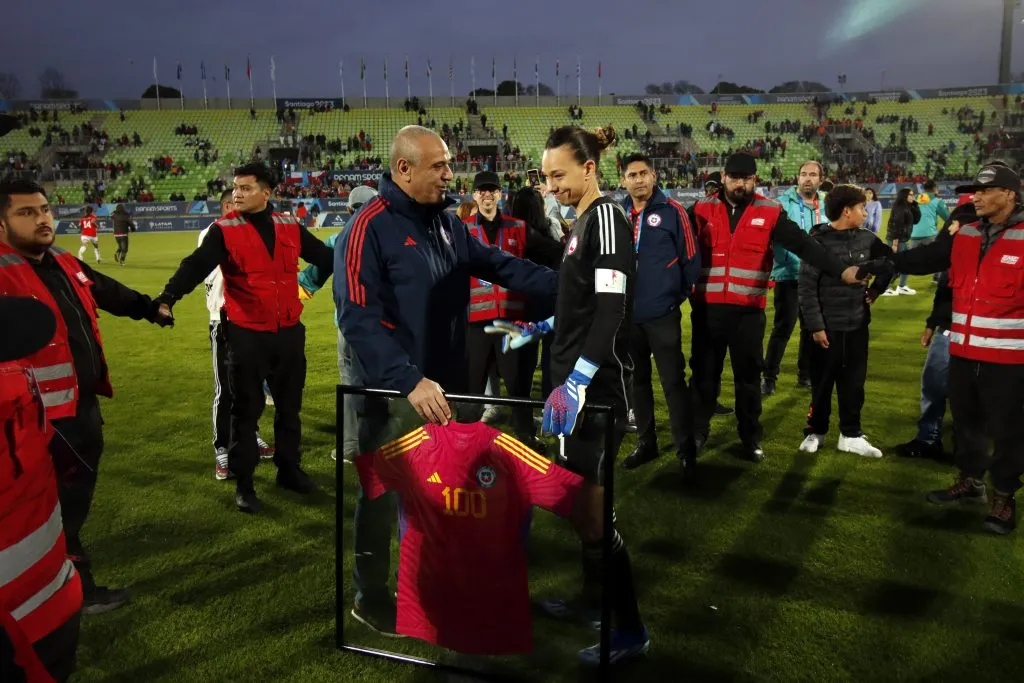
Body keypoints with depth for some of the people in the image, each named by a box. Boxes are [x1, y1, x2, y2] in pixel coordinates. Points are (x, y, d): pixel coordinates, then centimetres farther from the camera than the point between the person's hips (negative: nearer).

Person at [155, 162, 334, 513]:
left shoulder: (290, 227, 5)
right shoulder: (224, 230, -6)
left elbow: (324, 257, 13)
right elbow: (197, 266, -18)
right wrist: (168, 297, -34)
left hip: (289, 331, 4)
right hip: (246, 334, -3)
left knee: (289, 406, 15)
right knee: (246, 410, 5)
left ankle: (289, 469, 33)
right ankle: (243, 483, 17)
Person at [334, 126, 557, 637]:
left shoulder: (446, 221, 6)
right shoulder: (369, 228, -18)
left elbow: (498, 264, 7)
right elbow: (359, 318, -26)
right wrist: (408, 381, -35)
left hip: (445, 383, 7)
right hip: (391, 391, -7)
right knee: (384, 492, 8)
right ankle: (371, 596, 29)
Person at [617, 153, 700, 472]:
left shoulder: (672, 211, -7)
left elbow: (691, 258, -3)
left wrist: (679, 294, 2)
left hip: (663, 313, -4)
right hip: (627, 314, 4)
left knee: (673, 381, 1)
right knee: (637, 380, 14)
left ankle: (685, 447, 14)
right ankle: (646, 443, 27)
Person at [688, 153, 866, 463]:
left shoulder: (770, 213, -1)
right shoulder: (702, 209, 1)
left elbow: (803, 244, -5)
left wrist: (840, 270, -13)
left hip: (749, 310, 0)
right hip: (707, 308, 0)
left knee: (749, 375, 10)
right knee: (704, 372, 11)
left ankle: (751, 437, 24)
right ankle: (698, 430, 26)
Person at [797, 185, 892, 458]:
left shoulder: (867, 239, 2)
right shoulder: (818, 241, -13)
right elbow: (807, 288, -14)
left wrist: (877, 288, 11)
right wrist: (815, 325, -16)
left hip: (857, 325, 4)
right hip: (827, 327, -4)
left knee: (853, 383, 11)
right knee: (822, 383, 8)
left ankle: (851, 435, 23)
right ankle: (815, 432, 23)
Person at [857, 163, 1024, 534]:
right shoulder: (964, 234, 6)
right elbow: (927, 258, 6)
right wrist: (886, 262, -6)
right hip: (964, 350, 6)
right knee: (965, 418, 18)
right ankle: (970, 480, 36)